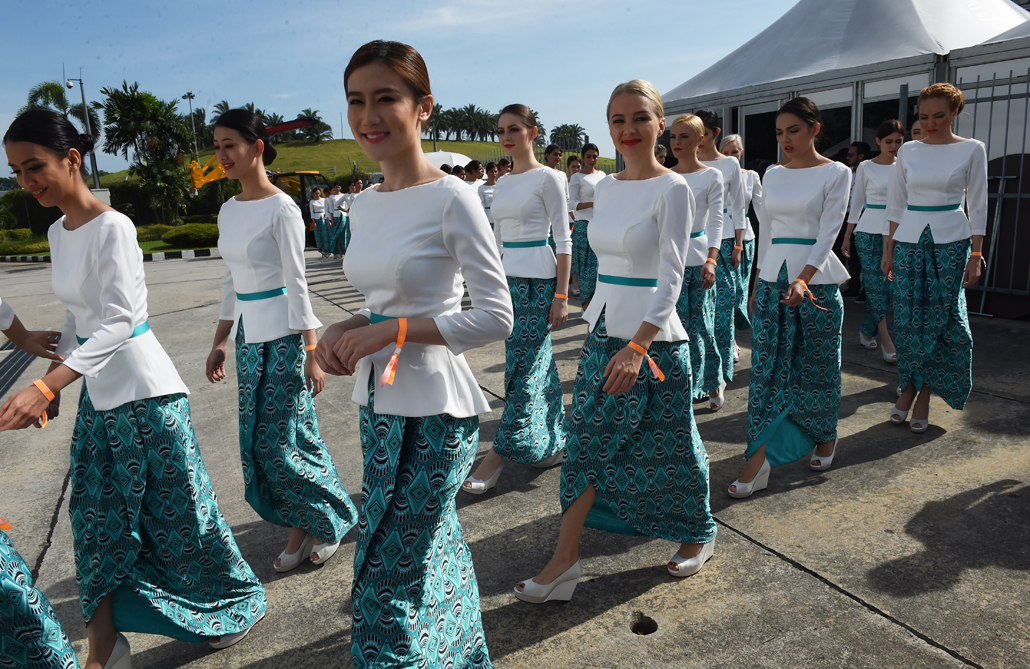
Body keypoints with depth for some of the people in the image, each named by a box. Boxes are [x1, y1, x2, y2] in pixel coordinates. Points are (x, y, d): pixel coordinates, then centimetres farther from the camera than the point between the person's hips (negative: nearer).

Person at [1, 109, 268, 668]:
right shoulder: (58, 232, 8)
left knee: (176, 505, 4)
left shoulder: (112, 228, -17)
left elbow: (119, 321, -25)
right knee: (95, 513, 11)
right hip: (96, 390, 8)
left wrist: (45, 386, -33)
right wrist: (54, 382, 16)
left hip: (142, 390, -8)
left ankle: (241, 599, 26)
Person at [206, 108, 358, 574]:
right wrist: (220, 342, 17)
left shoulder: (281, 209, -12)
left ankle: (333, 519, 20)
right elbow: (231, 281, 16)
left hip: (282, 336, -8)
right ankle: (300, 531, 24)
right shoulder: (228, 211, 11)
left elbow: (296, 283, -14)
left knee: (281, 440, -3)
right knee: (259, 441, 10)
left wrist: (310, 352, -16)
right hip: (247, 335, 8)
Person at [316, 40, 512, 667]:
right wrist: (350, 329, -2)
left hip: (433, 410, -7)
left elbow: (496, 317, -16)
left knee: (391, 575, 2)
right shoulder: (364, 205, 9)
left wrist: (391, 330, -18)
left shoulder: (452, 198, -14)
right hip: (380, 402, 8)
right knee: (436, 545, 22)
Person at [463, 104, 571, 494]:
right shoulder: (502, 183, 14)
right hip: (507, 278, 8)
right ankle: (553, 444, 25)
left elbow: (563, 240, -10)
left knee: (522, 369, -4)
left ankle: (498, 455, 3)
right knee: (537, 362, 13)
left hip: (537, 281, -8)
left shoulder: (547, 178, -7)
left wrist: (561, 295, -15)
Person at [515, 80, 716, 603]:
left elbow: (670, 277, -16)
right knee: (588, 438, 7)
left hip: (654, 338, -6)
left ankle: (698, 533, 35)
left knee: (667, 445, 8)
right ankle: (565, 559, 17)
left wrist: (637, 346, -24)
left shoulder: (671, 189, -10)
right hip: (603, 332, 6)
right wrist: (595, 325, 17)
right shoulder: (606, 187, 9)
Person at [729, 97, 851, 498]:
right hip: (772, 279, 4)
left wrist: (803, 280, -26)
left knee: (818, 365, 8)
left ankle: (825, 436, 33)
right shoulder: (773, 175, 11)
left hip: (817, 280, -4)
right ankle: (759, 459, 1)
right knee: (767, 367, -1)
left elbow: (828, 231, -12)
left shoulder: (836, 173, -2)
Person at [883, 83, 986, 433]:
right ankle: (908, 389, 14)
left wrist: (976, 254, -4)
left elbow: (978, 206, 1)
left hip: (950, 242, -2)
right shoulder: (908, 150, 7)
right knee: (907, 319, 1)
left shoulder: (972, 149, 1)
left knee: (940, 319, -1)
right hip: (909, 240, 2)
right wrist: (889, 249, 6)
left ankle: (924, 394, 9)